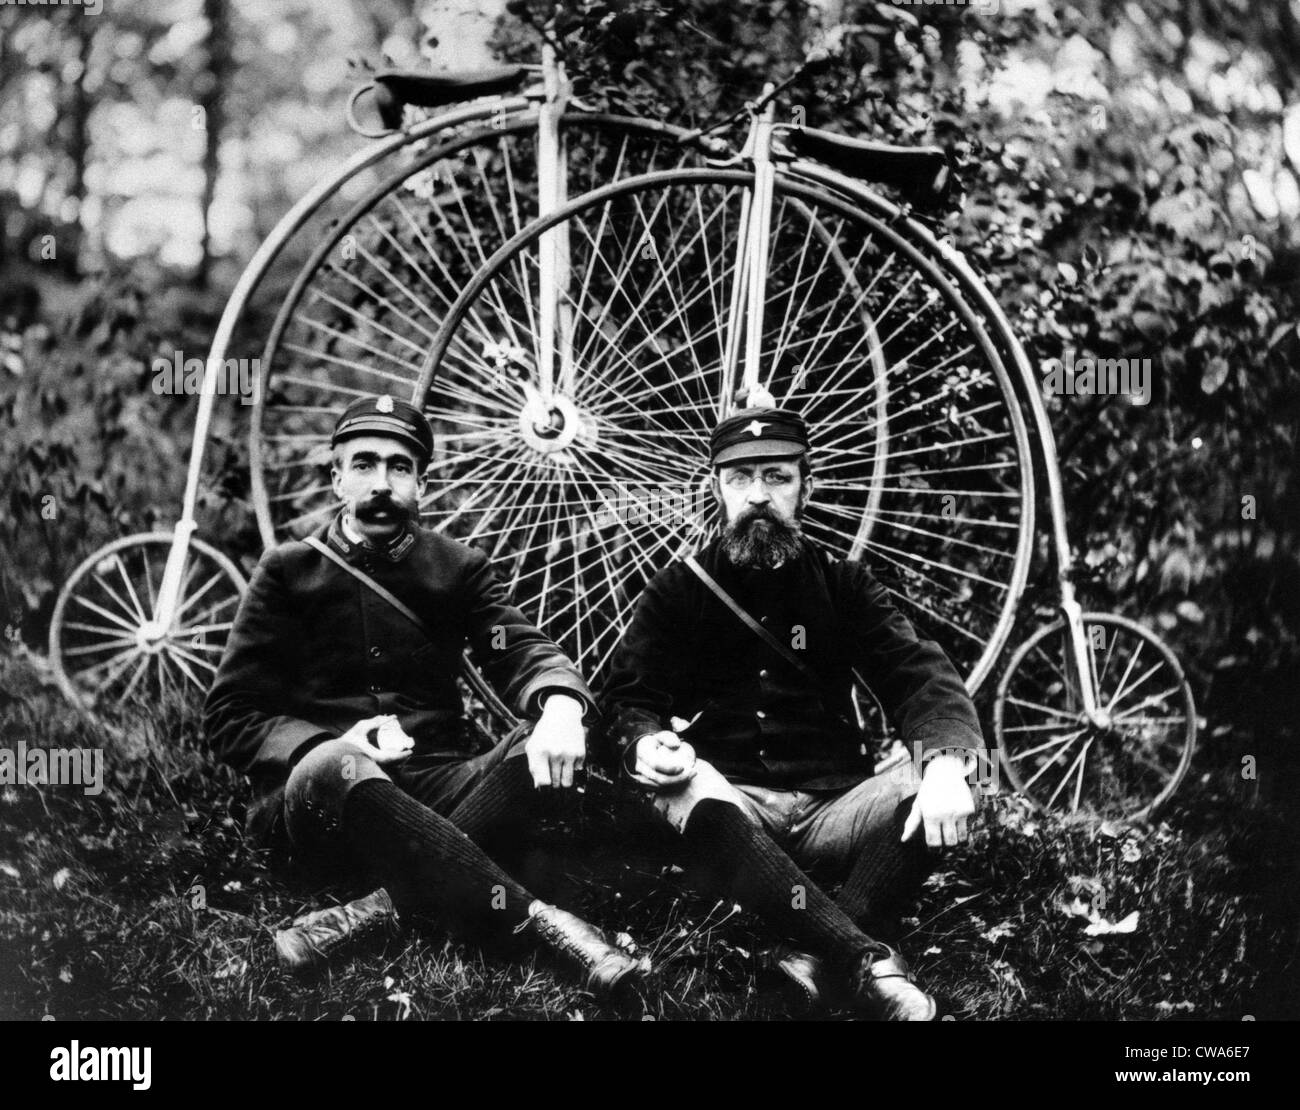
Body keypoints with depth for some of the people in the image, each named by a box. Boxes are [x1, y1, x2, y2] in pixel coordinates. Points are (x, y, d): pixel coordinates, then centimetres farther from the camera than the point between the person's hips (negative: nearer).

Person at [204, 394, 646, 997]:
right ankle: (536, 919, -38)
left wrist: (561, 704, -27)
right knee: (333, 770, -38)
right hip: (322, 800, -2)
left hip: (437, 788, 3)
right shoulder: (288, 571, 7)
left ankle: (386, 903, -38)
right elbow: (230, 716, 3)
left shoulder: (460, 569, 14)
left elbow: (522, 651, -1)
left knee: (549, 744, -25)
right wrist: (330, 745, -18)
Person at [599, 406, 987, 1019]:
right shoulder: (677, 591, 12)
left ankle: (818, 960, -37)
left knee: (931, 793, -26)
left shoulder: (842, 584, 14)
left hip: (832, 806, 2)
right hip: (732, 807, -1)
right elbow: (627, 699, 2)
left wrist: (946, 761, -23)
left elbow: (917, 674, 0)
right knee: (690, 790, -35)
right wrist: (644, 746, -25)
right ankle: (867, 959, -42)